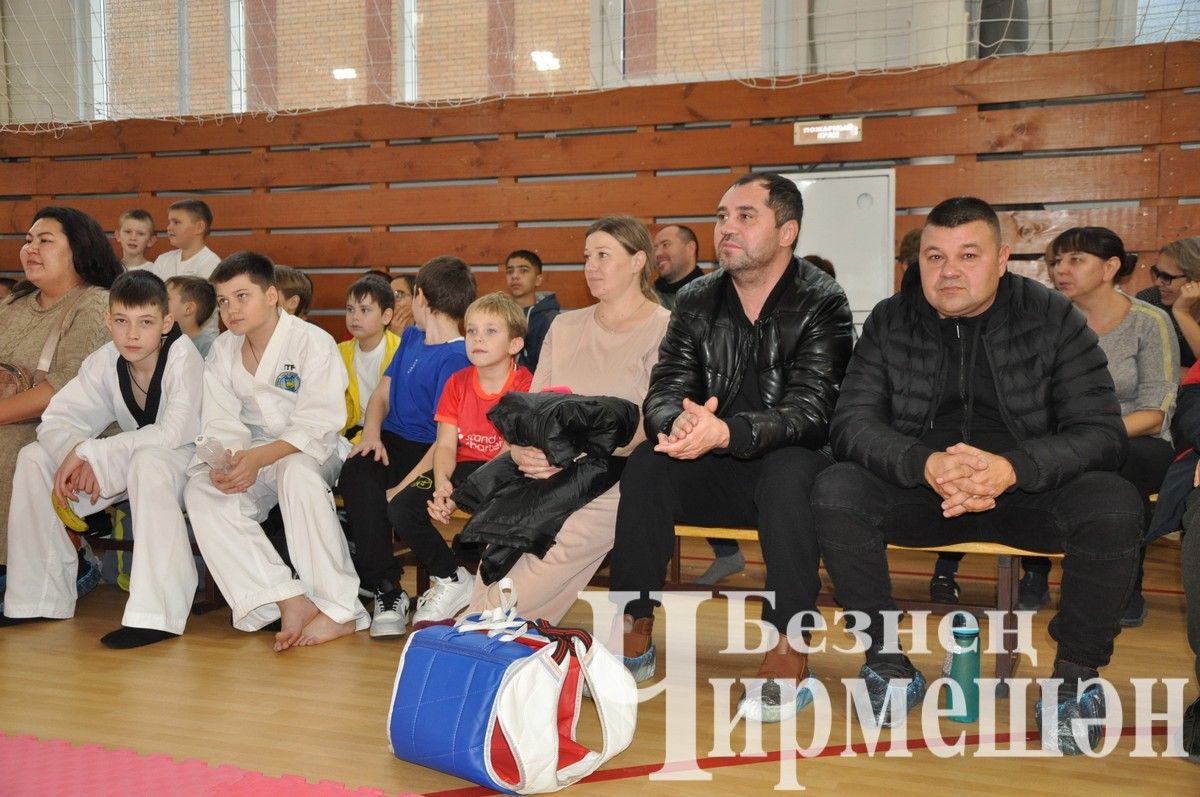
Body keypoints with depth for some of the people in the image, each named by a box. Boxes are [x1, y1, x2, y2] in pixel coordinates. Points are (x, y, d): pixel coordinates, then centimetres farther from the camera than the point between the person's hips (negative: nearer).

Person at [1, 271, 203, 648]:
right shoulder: (104, 361, -4)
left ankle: (157, 616, -37)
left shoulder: (183, 356, -21)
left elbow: (175, 433, -31)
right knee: (33, 458, -3)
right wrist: (80, 460, -27)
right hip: (131, 463, 7)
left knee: (148, 460, -39)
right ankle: (40, 597, 6)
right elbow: (57, 418, -5)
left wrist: (87, 453, -30)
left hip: (187, 460, -7)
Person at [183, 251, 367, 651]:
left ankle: (338, 610, -32)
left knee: (296, 473, -38)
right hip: (252, 458, 6)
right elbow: (221, 422, 0)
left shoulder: (313, 342, -13)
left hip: (312, 451, -5)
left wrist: (259, 458, -32)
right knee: (199, 490, -21)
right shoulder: (222, 352, 6)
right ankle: (288, 600, -27)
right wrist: (225, 462, -24)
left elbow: (318, 423, -20)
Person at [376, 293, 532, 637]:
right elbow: (446, 445, -2)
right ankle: (451, 580, 2)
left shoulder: (526, 385, -10)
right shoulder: (457, 383, 5)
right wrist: (441, 481, -26)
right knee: (401, 507, -17)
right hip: (463, 467, 5)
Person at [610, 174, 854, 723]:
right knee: (645, 464, -22)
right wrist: (677, 422, -29)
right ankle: (634, 636, -12)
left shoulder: (821, 303, -9)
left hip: (790, 465, -3)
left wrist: (725, 432, -38)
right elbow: (665, 389, -2)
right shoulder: (697, 302, 5)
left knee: (785, 473, -36)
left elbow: (809, 410, -20)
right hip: (716, 471, 4)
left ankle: (789, 656, -26)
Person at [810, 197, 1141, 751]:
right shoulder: (890, 321, 1)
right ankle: (886, 659, -7)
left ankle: (1077, 676, -5)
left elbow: (1101, 431, -9)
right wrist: (926, 465, -29)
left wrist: (1012, 469, -29)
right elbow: (851, 423, -9)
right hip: (919, 487, 1)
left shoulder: (1052, 317, -2)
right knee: (835, 492, -26)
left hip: (1028, 490, 0)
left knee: (1113, 505, -29)